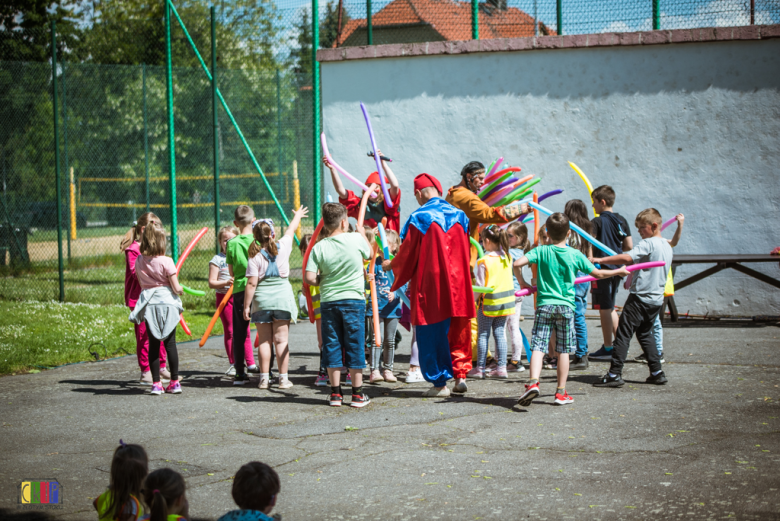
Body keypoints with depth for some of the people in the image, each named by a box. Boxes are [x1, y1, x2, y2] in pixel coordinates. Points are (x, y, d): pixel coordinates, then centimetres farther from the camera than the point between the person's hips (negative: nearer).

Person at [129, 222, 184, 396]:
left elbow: (141, 283, 11)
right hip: (167, 302, -3)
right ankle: (174, 382, 9)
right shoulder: (165, 262, -13)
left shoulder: (139, 261, 0)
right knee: (170, 343, 5)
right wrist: (180, 289, 11)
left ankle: (156, 383, 7)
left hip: (149, 304, 3)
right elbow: (176, 288, -11)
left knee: (153, 344, 8)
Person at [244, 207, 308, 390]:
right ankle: (283, 378, 1)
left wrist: (246, 306, -4)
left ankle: (264, 378, 7)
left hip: (261, 301, -1)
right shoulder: (282, 248, -1)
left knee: (264, 341, 6)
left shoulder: (255, 257, -8)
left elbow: (251, 284, -11)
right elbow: (291, 229, 20)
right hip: (282, 299, 1)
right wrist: (297, 216, 38)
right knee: (281, 340, 2)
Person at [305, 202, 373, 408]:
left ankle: (335, 393, 11)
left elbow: (309, 278, -10)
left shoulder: (319, 247, -4)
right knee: (355, 345, 6)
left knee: (332, 345, 8)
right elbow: (369, 254, 15)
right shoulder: (356, 239, -6)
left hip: (328, 301, 1)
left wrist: (323, 281, 10)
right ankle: (358, 394, 9)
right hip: (353, 300, -1)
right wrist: (363, 234, 30)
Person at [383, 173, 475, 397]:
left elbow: (408, 255, -3)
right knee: (458, 330, 15)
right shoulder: (459, 216, 7)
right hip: (457, 284, 5)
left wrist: (390, 265, 17)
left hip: (430, 284, -5)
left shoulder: (419, 218, -9)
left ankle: (439, 382, 6)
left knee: (432, 333, 4)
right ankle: (460, 375, 11)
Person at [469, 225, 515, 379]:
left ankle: (480, 368, 8)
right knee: (500, 333, 10)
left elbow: (479, 285, -13)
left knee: (483, 334, 4)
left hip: (488, 302, -5)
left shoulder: (484, 261, -16)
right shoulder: (507, 257, 1)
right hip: (506, 300, 5)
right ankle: (501, 367, 8)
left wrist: (473, 298, 1)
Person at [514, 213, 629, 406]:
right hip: (566, 306, 1)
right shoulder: (575, 255, 2)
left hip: (544, 305, -1)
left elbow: (518, 263, -12)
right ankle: (561, 392, 12)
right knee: (563, 350, 8)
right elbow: (598, 274, 11)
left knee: (538, 347, -5)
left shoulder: (541, 251, 0)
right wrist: (618, 271, 28)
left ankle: (533, 382, -26)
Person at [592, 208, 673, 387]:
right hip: (657, 298, 9)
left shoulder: (648, 244, -14)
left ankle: (615, 374, -8)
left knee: (624, 333, -5)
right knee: (645, 333, 20)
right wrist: (633, 277, 29)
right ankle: (657, 372, 15)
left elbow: (627, 258, -28)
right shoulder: (667, 246, 14)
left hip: (640, 297, -9)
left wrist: (601, 260, -27)